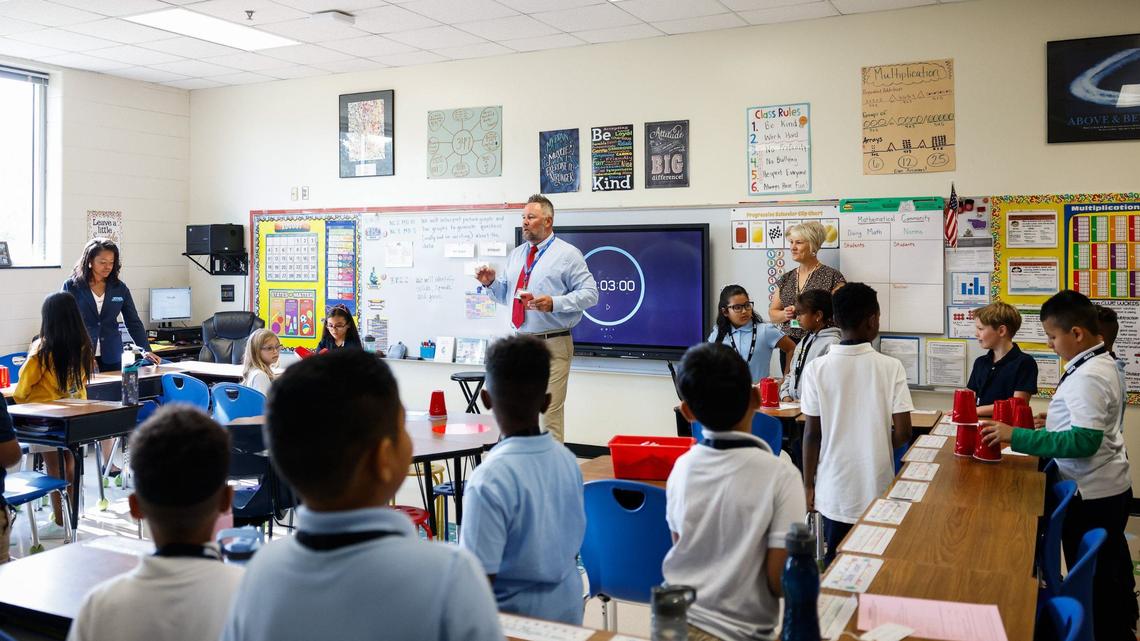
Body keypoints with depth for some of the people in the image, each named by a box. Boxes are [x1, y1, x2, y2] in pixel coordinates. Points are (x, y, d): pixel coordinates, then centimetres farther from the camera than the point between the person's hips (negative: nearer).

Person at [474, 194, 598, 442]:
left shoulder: (568, 254, -2)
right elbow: (504, 295, 21)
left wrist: (554, 303, -21)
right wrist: (490, 283, 0)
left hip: (553, 346, -6)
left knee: (551, 413, -6)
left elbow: (589, 293, -8)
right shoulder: (516, 255, 17)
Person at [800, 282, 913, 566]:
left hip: (835, 489, 0)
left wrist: (808, 484, 6)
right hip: (877, 489, 0)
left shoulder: (817, 369, -9)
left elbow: (812, 433, -5)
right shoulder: (891, 367, -9)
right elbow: (903, 432, -9)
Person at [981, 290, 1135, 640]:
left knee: (1092, 580, 4)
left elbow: (1085, 442, -30)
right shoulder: (1102, 363, 6)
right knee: (1111, 568, 25)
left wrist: (1016, 437, -28)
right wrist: (1055, 422, 8)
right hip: (1110, 488, 10)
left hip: (1091, 495, -10)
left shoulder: (1086, 377, -25)